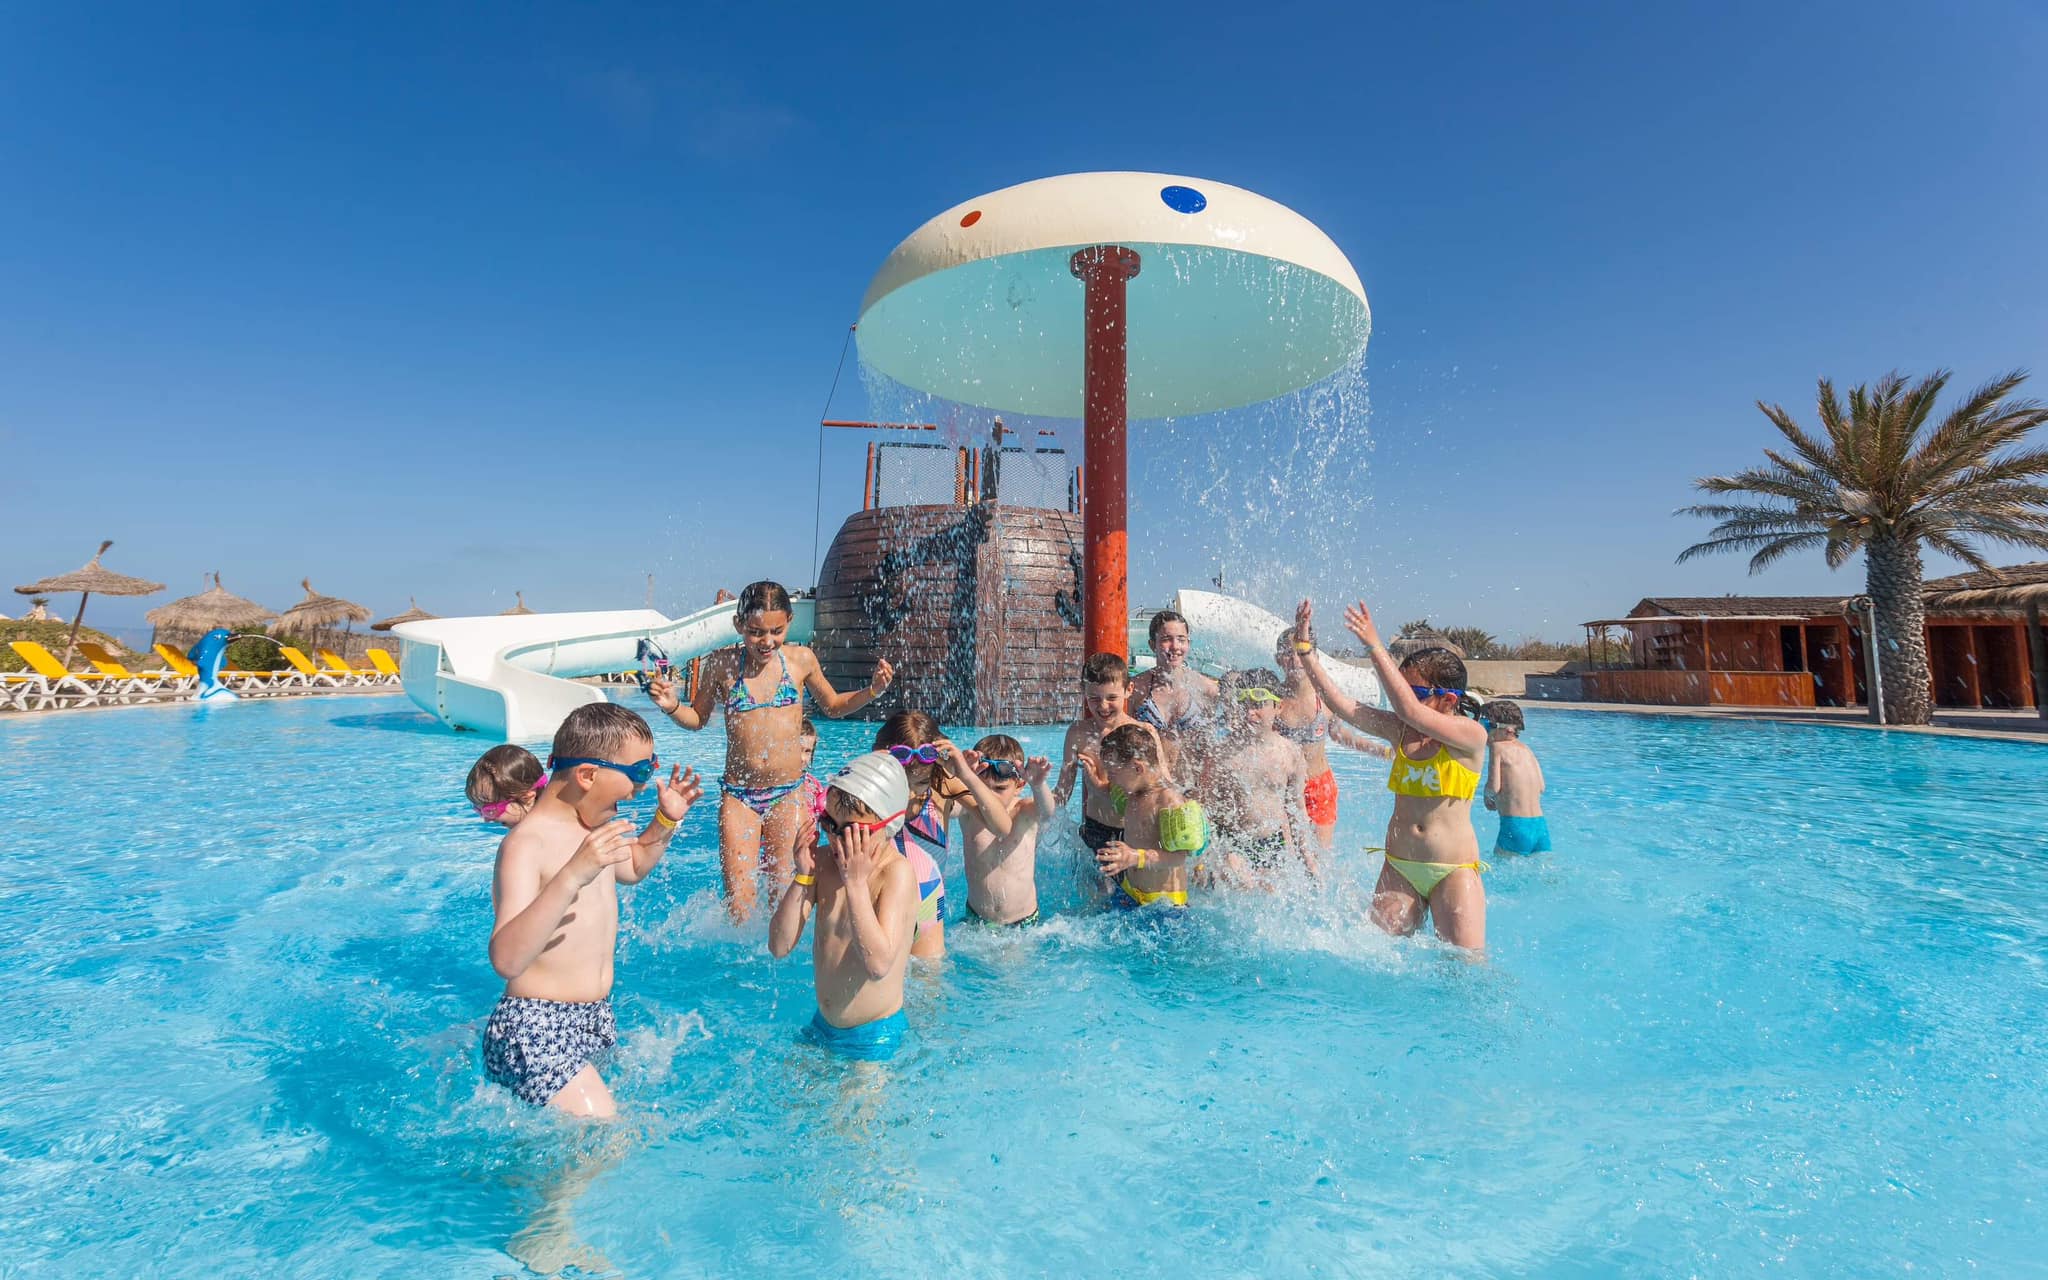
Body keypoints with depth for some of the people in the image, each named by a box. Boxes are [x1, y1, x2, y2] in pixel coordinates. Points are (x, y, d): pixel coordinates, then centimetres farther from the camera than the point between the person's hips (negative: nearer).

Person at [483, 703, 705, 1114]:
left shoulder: (593, 825, 7)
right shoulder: (526, 844, -20)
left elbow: (633, 868, 28)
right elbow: (506, 959, -32)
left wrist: (667, 820, 12)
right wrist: (572, 876, -42)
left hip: (597, 1019, 9)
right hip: (535, 1031, -9)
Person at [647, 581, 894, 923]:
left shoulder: (801, 659, -1)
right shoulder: (722, 664, -3)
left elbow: (833, 706, 15)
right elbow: (698, 718, 12)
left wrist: (872, 691, 0)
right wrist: (672, 707, -8)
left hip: (789, 794, 1)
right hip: (738, 796, 0)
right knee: (738, 906, -3)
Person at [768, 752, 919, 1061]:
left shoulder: (897, 871, -22)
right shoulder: (824, 860, -4)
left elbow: (879, 963, -33)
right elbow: (779, 946, -7)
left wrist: (856, 882, -30)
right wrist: (803, 875, -17)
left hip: (875, 1036, -6)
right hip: (822, 1025, 6)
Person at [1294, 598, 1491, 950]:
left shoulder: (1471, 734, -11)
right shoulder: (1398, 730, 5)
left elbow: (1410, 712, -27)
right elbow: (1341, 704, -3)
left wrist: (1375, 647, -29)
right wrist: (1305, 649, -10)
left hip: (1453, 871, -4)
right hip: (1398, 867, 5)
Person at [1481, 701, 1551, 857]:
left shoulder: (1497, 746, -5)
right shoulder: (1526, 749, 13)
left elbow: (1493, 787, -13)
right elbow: (1541, 788, 15)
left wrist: (1487, 796, 9)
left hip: (1515, 827, -7)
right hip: (1541, 826, 7)